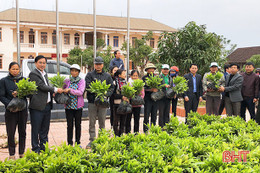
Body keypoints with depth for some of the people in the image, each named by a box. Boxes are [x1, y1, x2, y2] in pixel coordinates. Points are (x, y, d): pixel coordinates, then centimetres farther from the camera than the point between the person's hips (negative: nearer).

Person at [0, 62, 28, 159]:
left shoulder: (23, 80, 9)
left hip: (23, 109, 2)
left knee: (22, 132, 6)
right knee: (11, 133, 0)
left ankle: (22, 153, 17)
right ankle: (12, 154, 12)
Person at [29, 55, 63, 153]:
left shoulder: (45, 74, 17)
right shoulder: (33, 74, -10)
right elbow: (42, 86, -17)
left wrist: (52, 93, 4)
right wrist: (55, 90, -10)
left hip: (47, 105, 8)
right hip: (37, 106, -8)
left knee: (45, 129, 15)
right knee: (36, 129, 2)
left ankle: (44, 147, 26)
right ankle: (35, 149, 11)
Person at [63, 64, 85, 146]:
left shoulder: (81, 81, 0)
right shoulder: (67, 81, 8)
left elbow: (80, 92, -13)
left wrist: (70, 90, -19)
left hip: (78, 106, -1)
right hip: (69, 106, 1)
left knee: (78, 125, 6)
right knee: (69, 125, 3)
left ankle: (78, 143, 17)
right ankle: (69, 143, 12)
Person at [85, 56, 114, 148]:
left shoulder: (107, 76, 11)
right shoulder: (90, 74, 5)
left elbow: (111, 87, 7)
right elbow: (88, 86, -7)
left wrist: (106, 94, -11)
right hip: (92, 101, -1)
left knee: (102, 122, 7)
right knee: (92, 122, 2)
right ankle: (92, 140, 9)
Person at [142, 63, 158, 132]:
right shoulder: (144, 78, 2)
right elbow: (143, 88, -6)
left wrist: (157, 89, -7)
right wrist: (151, 90, -18)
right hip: (148, 99, -3)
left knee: (154, 116, 8)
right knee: (146, 116, -4)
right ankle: (145, 131, 3)